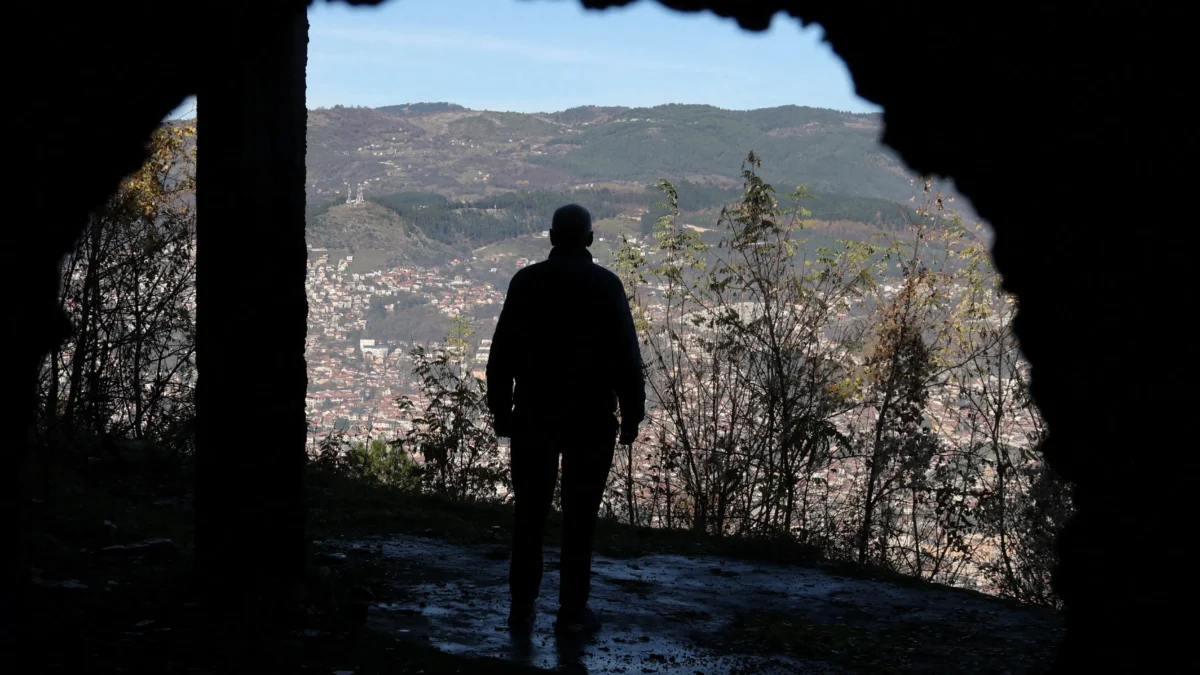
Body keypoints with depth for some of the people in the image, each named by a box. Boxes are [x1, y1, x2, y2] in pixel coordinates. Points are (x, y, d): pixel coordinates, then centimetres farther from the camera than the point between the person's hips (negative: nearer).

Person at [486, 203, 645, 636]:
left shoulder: (526, 281, 0)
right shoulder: (606, 285, -5)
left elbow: (501, 354, 2)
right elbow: (626, 356, -7)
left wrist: (500, 410, 9)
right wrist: (632, 414, 0)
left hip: (532, 416, 2)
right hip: (590, 420, -2)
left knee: (530, 513, 10)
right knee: (579, 517, 4)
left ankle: (522, 607, 12)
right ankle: (572, 611, 7)